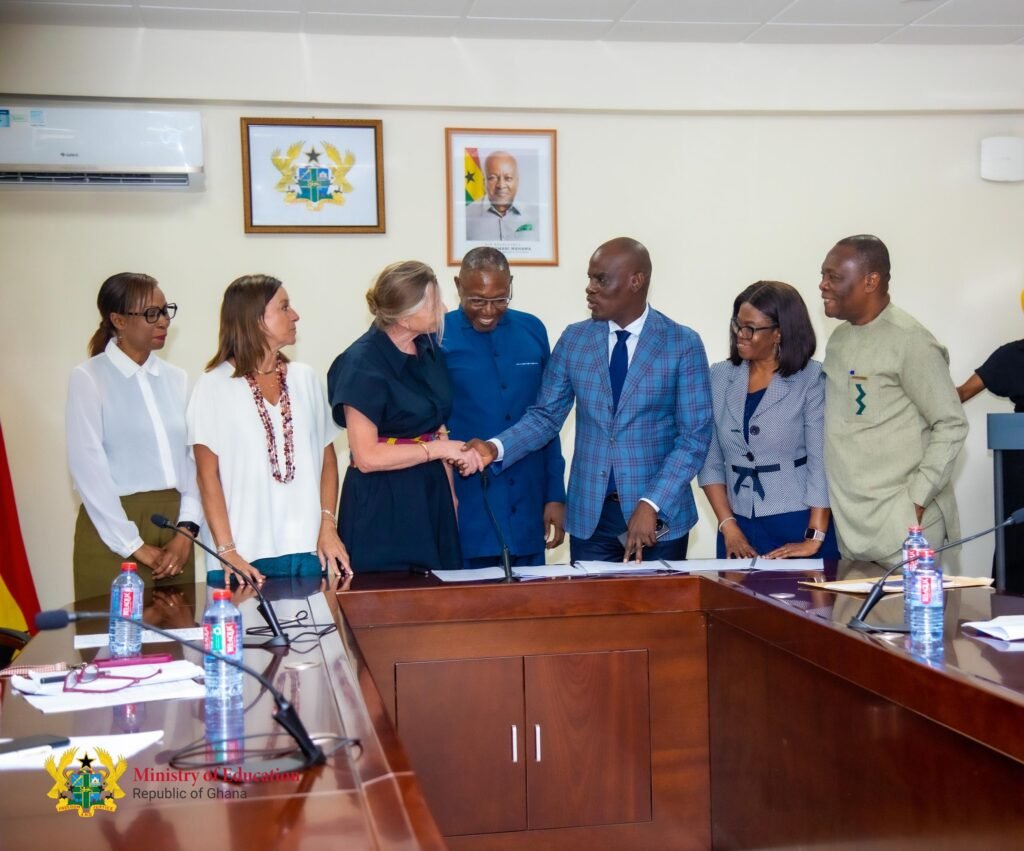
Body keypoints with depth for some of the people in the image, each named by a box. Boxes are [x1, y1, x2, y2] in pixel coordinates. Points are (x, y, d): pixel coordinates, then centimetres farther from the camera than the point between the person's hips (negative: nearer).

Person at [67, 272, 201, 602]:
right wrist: (135, 546, -11)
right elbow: (88, 469, -10)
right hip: (113, 535, -4)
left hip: (174, 524, 4)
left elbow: (194, 459, 5)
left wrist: (186, 530, -8)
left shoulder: (176, 378, 9)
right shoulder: (88, 378, -4)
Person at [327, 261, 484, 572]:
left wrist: (450, 491, 9)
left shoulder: (428, 349, 6)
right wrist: (439, 448, -16)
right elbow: (366, 457, -17)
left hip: (431, 495, 6)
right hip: (382, 505, -6)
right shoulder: (363, 364, -14)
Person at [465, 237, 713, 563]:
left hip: (661, 515, -2)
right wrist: (494, 448, -13)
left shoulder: (683, 344, -5)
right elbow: (545, 416, 5)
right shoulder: (574, 339, 4)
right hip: (590, 515, 2)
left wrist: (651, 506, -18)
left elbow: (695, 438, -8)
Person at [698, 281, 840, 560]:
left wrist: (814, 539, -18)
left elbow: (821, 461, -12)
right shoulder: (721, 376, 5)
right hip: (739, 528, 3)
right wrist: (728, 526, -4)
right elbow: (710, 460, 5)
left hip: (798, 525, -3)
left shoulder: (811, 380, -7)